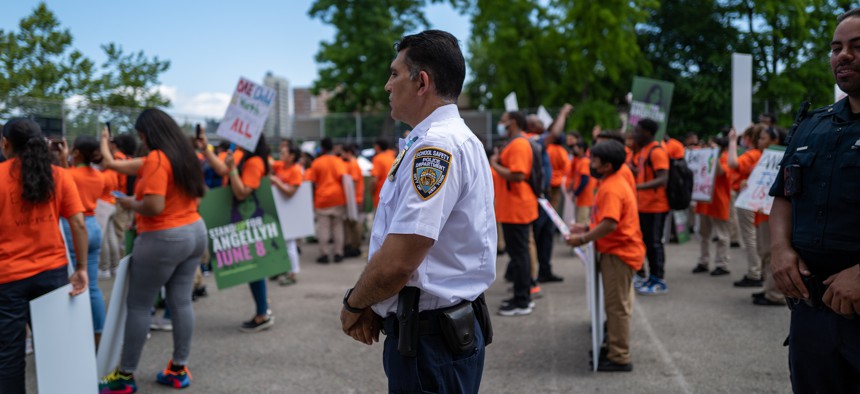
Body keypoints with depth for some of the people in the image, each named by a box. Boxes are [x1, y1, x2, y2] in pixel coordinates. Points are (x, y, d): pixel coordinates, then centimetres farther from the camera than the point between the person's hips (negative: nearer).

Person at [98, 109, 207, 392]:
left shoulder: (156, 159, -17)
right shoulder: (183, 154, 10)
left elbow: (154, 206, -24)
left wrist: (129, 204, -7)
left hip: (163, 240, -8)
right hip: (194, 232, 8)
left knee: (138, 306, 3)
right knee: (181, 303, 11)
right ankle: (179, 369, 16)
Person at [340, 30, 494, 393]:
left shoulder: (436, 145, -19)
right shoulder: (453, 139, 14)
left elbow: (397, 261, -25)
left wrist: (353, 304, -7)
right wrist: (371, 304, 6)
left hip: (431, 338, -10)